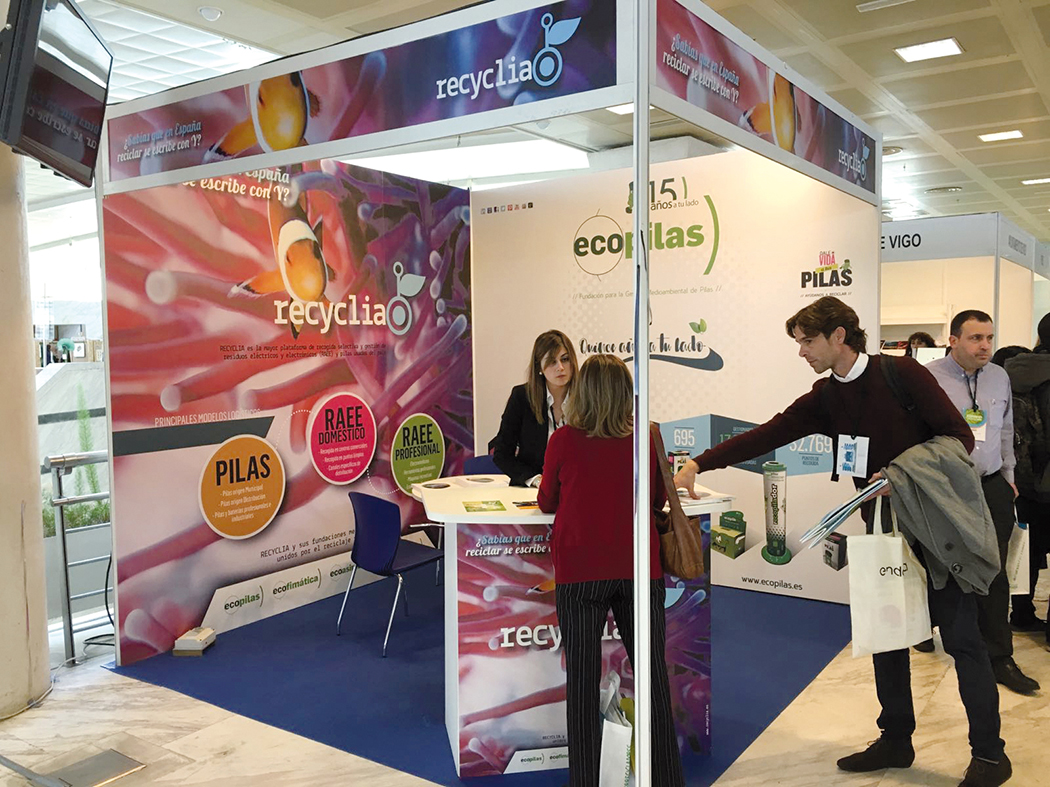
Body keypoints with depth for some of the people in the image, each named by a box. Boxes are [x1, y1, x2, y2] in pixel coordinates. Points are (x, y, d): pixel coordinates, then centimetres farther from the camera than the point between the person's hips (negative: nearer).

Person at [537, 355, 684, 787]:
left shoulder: (563, 441, -9)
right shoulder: (645, 440, -3)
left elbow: (546, 502, 3)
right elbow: (659, 499, 11)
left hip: (580, 571, -2)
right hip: (638, 568, 2)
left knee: (582, 679, 9)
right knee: (652, 674, 13)